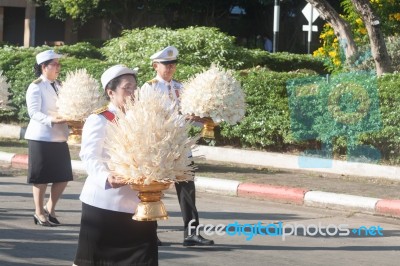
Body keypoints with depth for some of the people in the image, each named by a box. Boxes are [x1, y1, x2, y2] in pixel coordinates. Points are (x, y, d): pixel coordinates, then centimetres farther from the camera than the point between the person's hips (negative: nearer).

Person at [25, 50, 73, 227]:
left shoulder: (59, 86, 12)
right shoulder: (35, 87, -9)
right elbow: (34, 113, -17)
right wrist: (52, 120, -31)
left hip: (60, 137, 7)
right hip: (41, 138, -7)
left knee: (63, 177, 6)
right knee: (41, 177, 2)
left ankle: (50, 208, 23)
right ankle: (39, 212, 14)